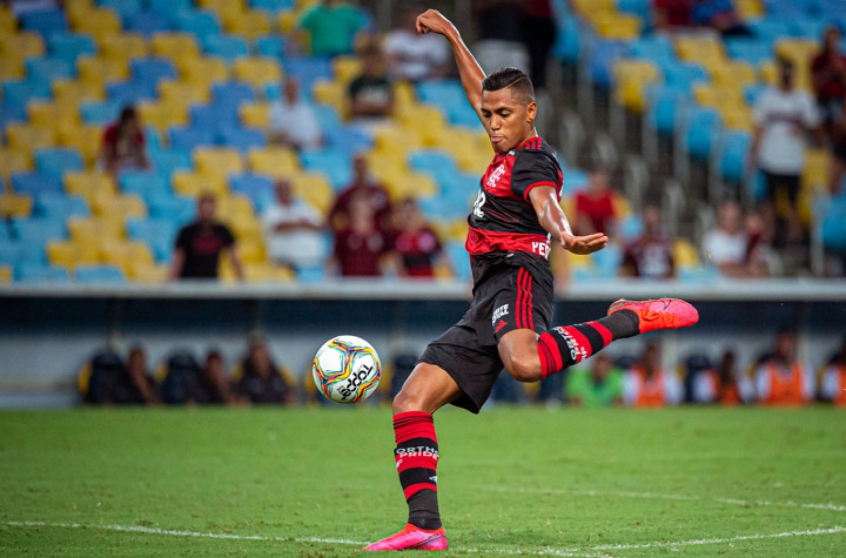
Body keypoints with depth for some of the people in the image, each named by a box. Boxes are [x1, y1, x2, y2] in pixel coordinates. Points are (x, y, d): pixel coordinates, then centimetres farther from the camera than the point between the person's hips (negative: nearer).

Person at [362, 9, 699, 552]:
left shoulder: (532, 161, -3)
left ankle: (629, 320, -23)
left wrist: (566, 236, -47)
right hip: (485, 305, 9)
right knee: (411, 401, 0)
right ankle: (426, 526, -7)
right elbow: (481, 91, 40)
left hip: (516, 276, -9)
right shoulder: (512, 152, 23)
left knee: (524, 362, -43)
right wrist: (452, 35, 46)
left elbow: (546, 202, -26)